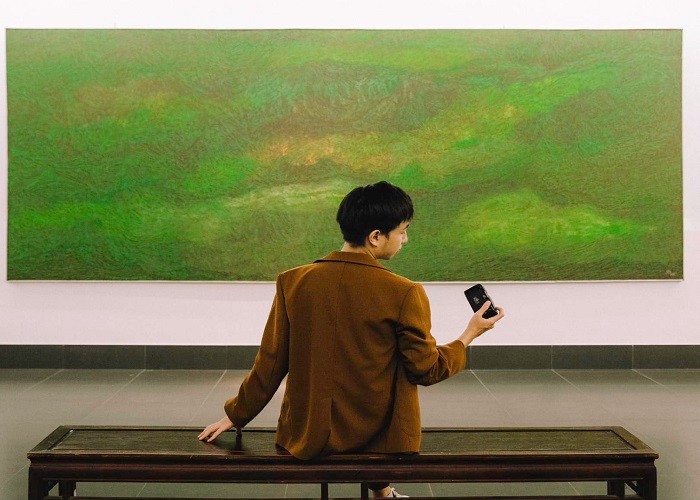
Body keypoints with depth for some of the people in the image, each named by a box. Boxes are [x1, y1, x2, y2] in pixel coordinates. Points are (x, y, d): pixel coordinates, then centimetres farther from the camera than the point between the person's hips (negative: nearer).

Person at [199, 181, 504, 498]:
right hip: (379, 440, -3)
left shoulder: (293, 282, -8)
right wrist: (469, 336, 9)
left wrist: (236, 416, 13)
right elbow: (426, 371, -8)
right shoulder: (404, 294, -17)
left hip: (310, 437, 3)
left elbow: (271, 363, -1)